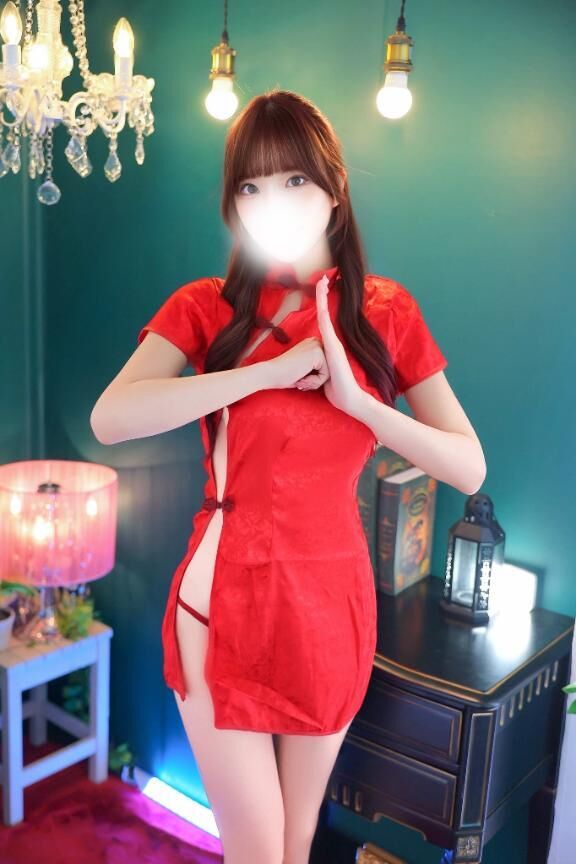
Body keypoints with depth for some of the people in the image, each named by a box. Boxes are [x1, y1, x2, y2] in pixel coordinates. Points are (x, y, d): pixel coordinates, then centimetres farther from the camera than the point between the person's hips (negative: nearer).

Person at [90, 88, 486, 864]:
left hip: (333, 603, 2)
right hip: (227, 599, -1)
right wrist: (270, 371, -24)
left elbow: (470, 469, -5)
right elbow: (109, 419, -22)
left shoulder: (387, 313, 0)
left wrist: (356, 399, -18)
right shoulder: (206, 307, -4)